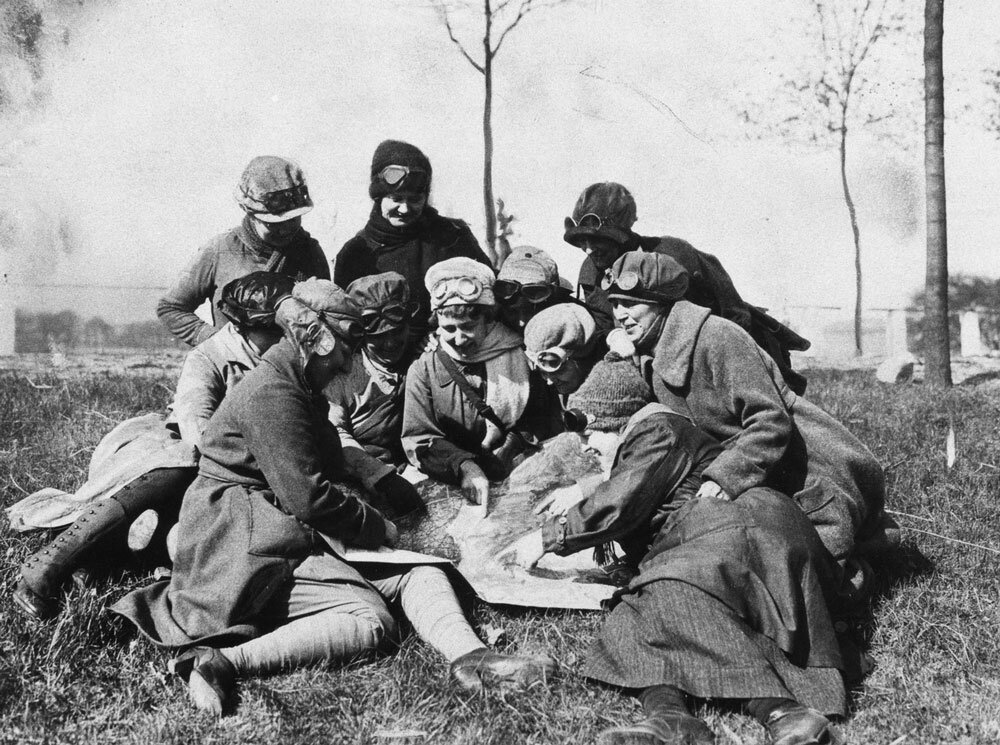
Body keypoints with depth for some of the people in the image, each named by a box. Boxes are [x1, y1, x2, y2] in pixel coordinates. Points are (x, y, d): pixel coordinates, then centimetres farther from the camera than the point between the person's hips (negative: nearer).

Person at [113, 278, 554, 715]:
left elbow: (324, 473, 22)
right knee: (371, 621, -25)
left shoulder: (298, 388, 20)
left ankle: (470, 657, -25)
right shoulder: (272, 393, -15)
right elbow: (308, 497, -20)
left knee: (418, 570, -3)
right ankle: (224, 662, -32)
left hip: (296, 533, 10)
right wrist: (379, 527, -8)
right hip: (250, 546, -10)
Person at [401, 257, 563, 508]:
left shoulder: (521, 357, 4)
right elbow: (418, 439, -3)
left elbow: (546, 422, 8)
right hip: (450, 485, 0)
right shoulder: (424, 369, 5)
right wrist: (464, 466, -20)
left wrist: (511, 448, -11)